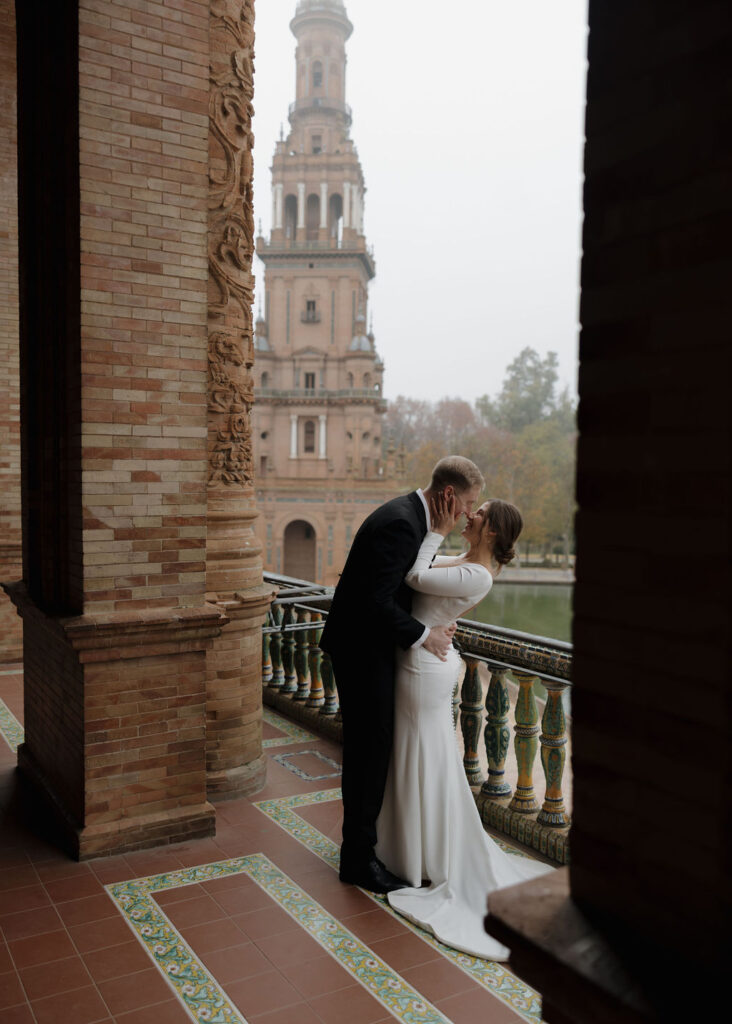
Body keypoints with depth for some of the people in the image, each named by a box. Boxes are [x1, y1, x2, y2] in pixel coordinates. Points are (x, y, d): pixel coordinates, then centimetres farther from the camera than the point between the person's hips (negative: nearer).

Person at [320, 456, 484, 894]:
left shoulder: (409, 515, 8)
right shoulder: (400, 524, -25)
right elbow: (376, 602, -28)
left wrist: (436, 621, 3)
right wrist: (424, 635, -17)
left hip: (369, 647, 10)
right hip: (363, 649, -10)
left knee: (370, 747, 20)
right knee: (371, 748, 0)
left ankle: (361, 838, 37)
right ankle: (359, 859, 15)